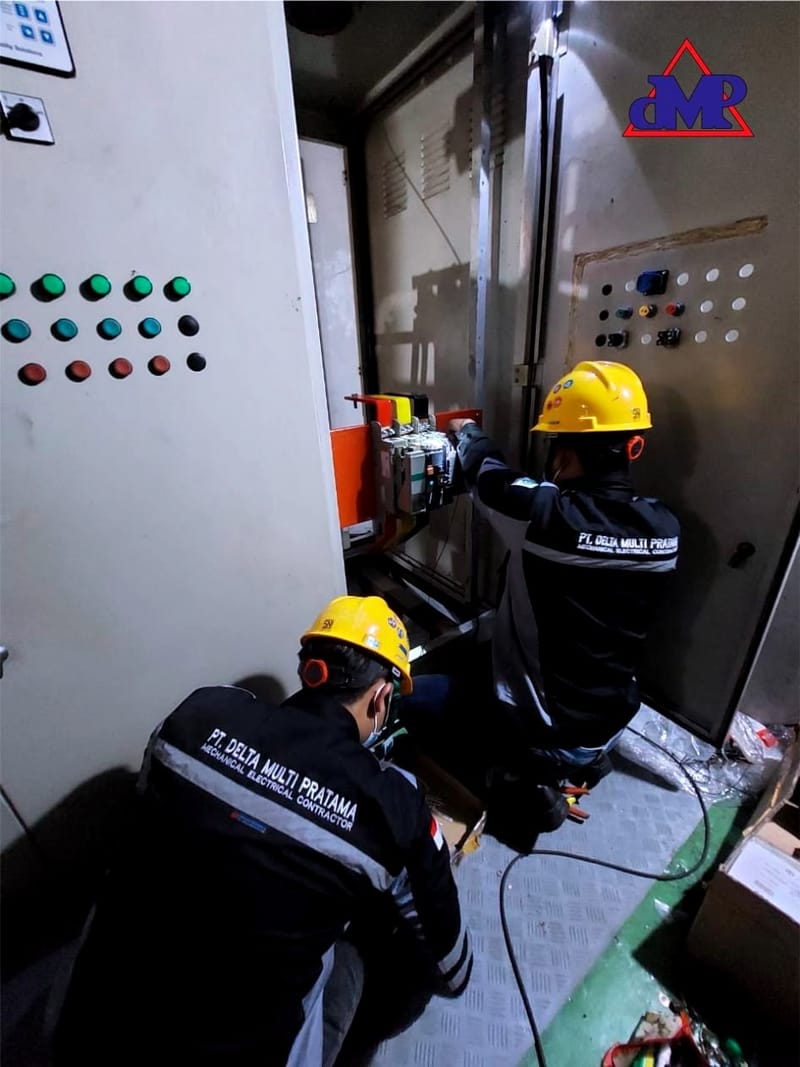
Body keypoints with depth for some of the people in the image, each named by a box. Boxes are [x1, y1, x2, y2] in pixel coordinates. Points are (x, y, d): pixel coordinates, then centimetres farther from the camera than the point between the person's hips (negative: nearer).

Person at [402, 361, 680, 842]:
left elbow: (487, 471, -10)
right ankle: (585, 758, 24)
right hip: (614, 723, 7)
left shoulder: (545, 514, -30)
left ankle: (529, 774, 8)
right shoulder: (664, 527, -12)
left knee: (418, 700, 10)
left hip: (543, 731, -6)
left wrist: (468, 432, 12)